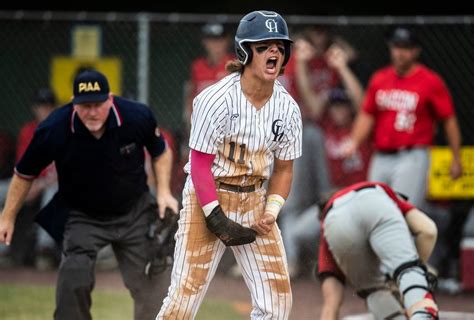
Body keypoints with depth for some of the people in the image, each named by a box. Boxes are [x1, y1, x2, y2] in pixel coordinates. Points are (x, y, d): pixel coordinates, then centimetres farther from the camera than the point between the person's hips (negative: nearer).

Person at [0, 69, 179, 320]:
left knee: (150, 284, 7)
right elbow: (24, 174, -7)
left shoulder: (138, 116, -21)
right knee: (73, 283, -18)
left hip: (135, 213, 2)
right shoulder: (52, 130, -24)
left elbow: (161, 151, 1)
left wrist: (163, 191, -11)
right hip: (81, 217, -2)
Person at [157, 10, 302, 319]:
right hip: (208, 200, -5)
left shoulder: (287, 108, 0)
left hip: (254, 201, 5)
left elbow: (284, 169, 9)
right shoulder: (216, 99, -17)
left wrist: (271, 211, -7)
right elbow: (200, 165, -14)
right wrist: (216, 218, -20)